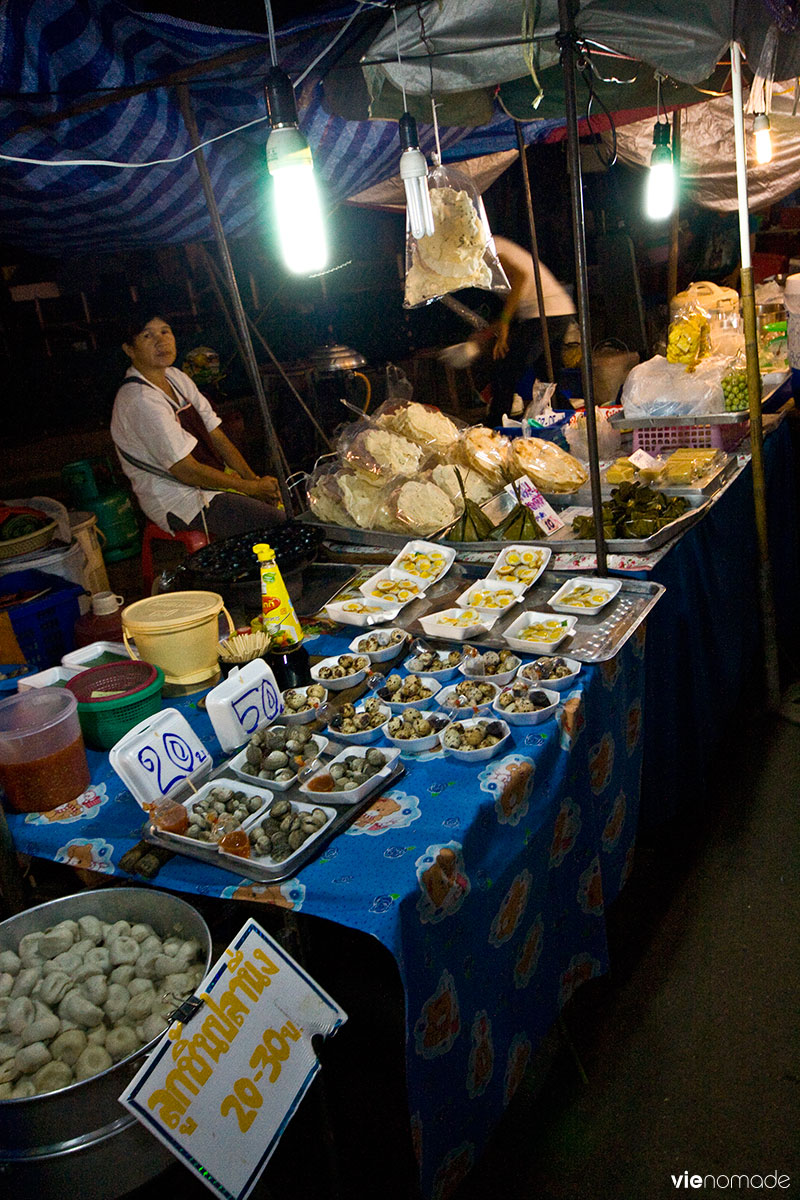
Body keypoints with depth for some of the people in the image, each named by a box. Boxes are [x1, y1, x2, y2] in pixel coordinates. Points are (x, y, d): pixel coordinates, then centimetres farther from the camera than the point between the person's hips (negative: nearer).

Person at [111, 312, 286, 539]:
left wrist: (253, 478, -5)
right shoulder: (141, 401, -22)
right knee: (279, 522, -21)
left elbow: (216, 436, 8)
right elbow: (186, 471, -23)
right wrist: (251, 488, -14)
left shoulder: (176, 378, 7)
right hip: (177, 502, -9)